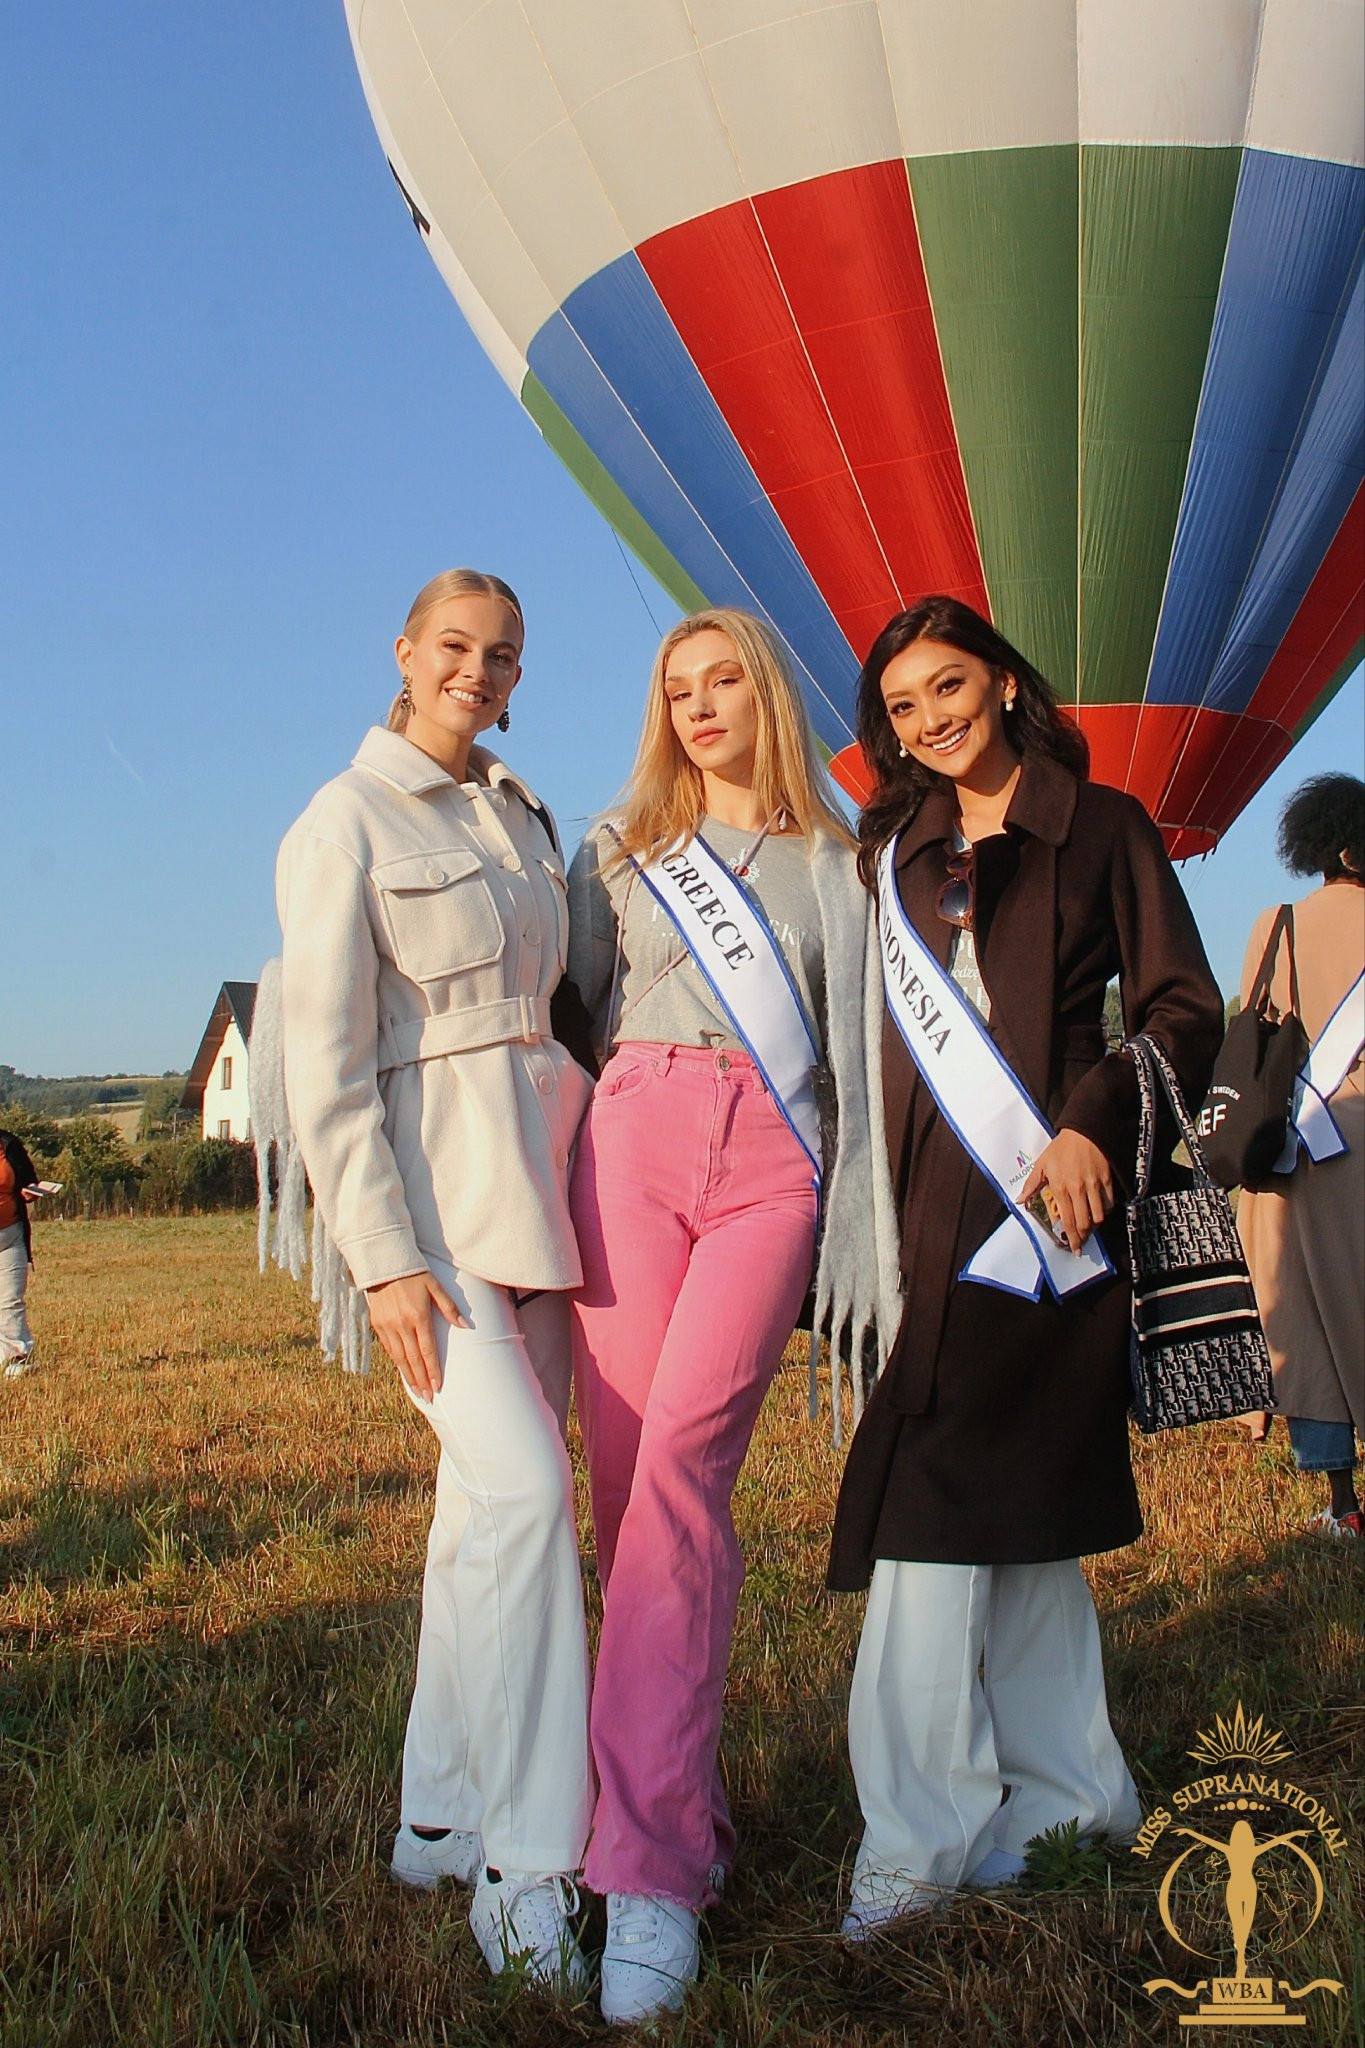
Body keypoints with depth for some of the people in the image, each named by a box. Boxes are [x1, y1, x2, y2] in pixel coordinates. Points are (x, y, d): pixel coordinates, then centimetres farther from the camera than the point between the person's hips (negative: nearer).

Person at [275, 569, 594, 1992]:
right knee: (523, 1490, -17)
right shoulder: (344, 826, -6)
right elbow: (324, 1066, -11)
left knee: (486, 1502, 10)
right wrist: (383, 1256, -17)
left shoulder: (520, 815, 15)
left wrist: (582, 1177, 16)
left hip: (537, 1174, 7)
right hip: (428, 1192, -7)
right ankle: (525, 1869, -6)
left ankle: (440, 1820, 23)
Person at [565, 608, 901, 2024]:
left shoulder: (834, 862, 17)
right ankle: (687, 1812, 11)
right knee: (631, 1480, -4)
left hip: (774, 1165, -2)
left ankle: (650, 1874, -17)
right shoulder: (619, 849, 20)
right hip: (633, 1148, 2)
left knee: (675, 1466, -18)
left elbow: (858, 1053, 12)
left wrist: (864, 1236, 4)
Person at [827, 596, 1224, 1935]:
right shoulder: (893, 852, 16)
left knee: (944, 1501, -10)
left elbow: (1185, 1010, -1)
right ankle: (1062, 1792, 22)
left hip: (1048, 1200, -5)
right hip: (929, 1207, 5)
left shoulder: (1101, 828, 4)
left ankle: (927, 1836, -2)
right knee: (1013, 1495, 9)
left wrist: (1095, 1126, -16)